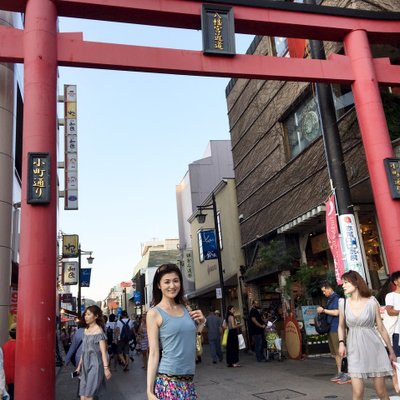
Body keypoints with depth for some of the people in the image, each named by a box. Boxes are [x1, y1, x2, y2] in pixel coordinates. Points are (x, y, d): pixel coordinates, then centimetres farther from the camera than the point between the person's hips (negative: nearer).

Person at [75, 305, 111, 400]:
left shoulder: (99, 331, -10)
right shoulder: (86, 330, 11)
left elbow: (103, 351, -15)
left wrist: (106, 368, -22)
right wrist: (79, 365, 19)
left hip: (95, 365, -7)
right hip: (85, 365, 7)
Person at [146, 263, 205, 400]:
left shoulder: (186, 310, 8)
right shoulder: (154, 313, -6)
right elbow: (153, 354, -8)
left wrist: (201, 323, 3)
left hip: (188, 379, 5)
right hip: (167, 381, -5)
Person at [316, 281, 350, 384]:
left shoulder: (336, 298, -12)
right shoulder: (329, 299, 16)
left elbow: (336, 312, -21)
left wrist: (323, 310, -13)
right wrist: (322, 311, 8)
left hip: (336, 329, -10)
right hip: (331, 329, 10)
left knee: (340, 352, -7)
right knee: (335, 353, 14)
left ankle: (348, 375, -3)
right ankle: (339, 373, 22)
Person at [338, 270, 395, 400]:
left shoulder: (372, 302, -4)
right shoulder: (343, 303, 1)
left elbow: (381, 328, 2)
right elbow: (341, 327, 12)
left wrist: (391, 351, 6)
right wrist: (341, 343, -3)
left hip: (374, 347, -1)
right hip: (354, 349, 1)